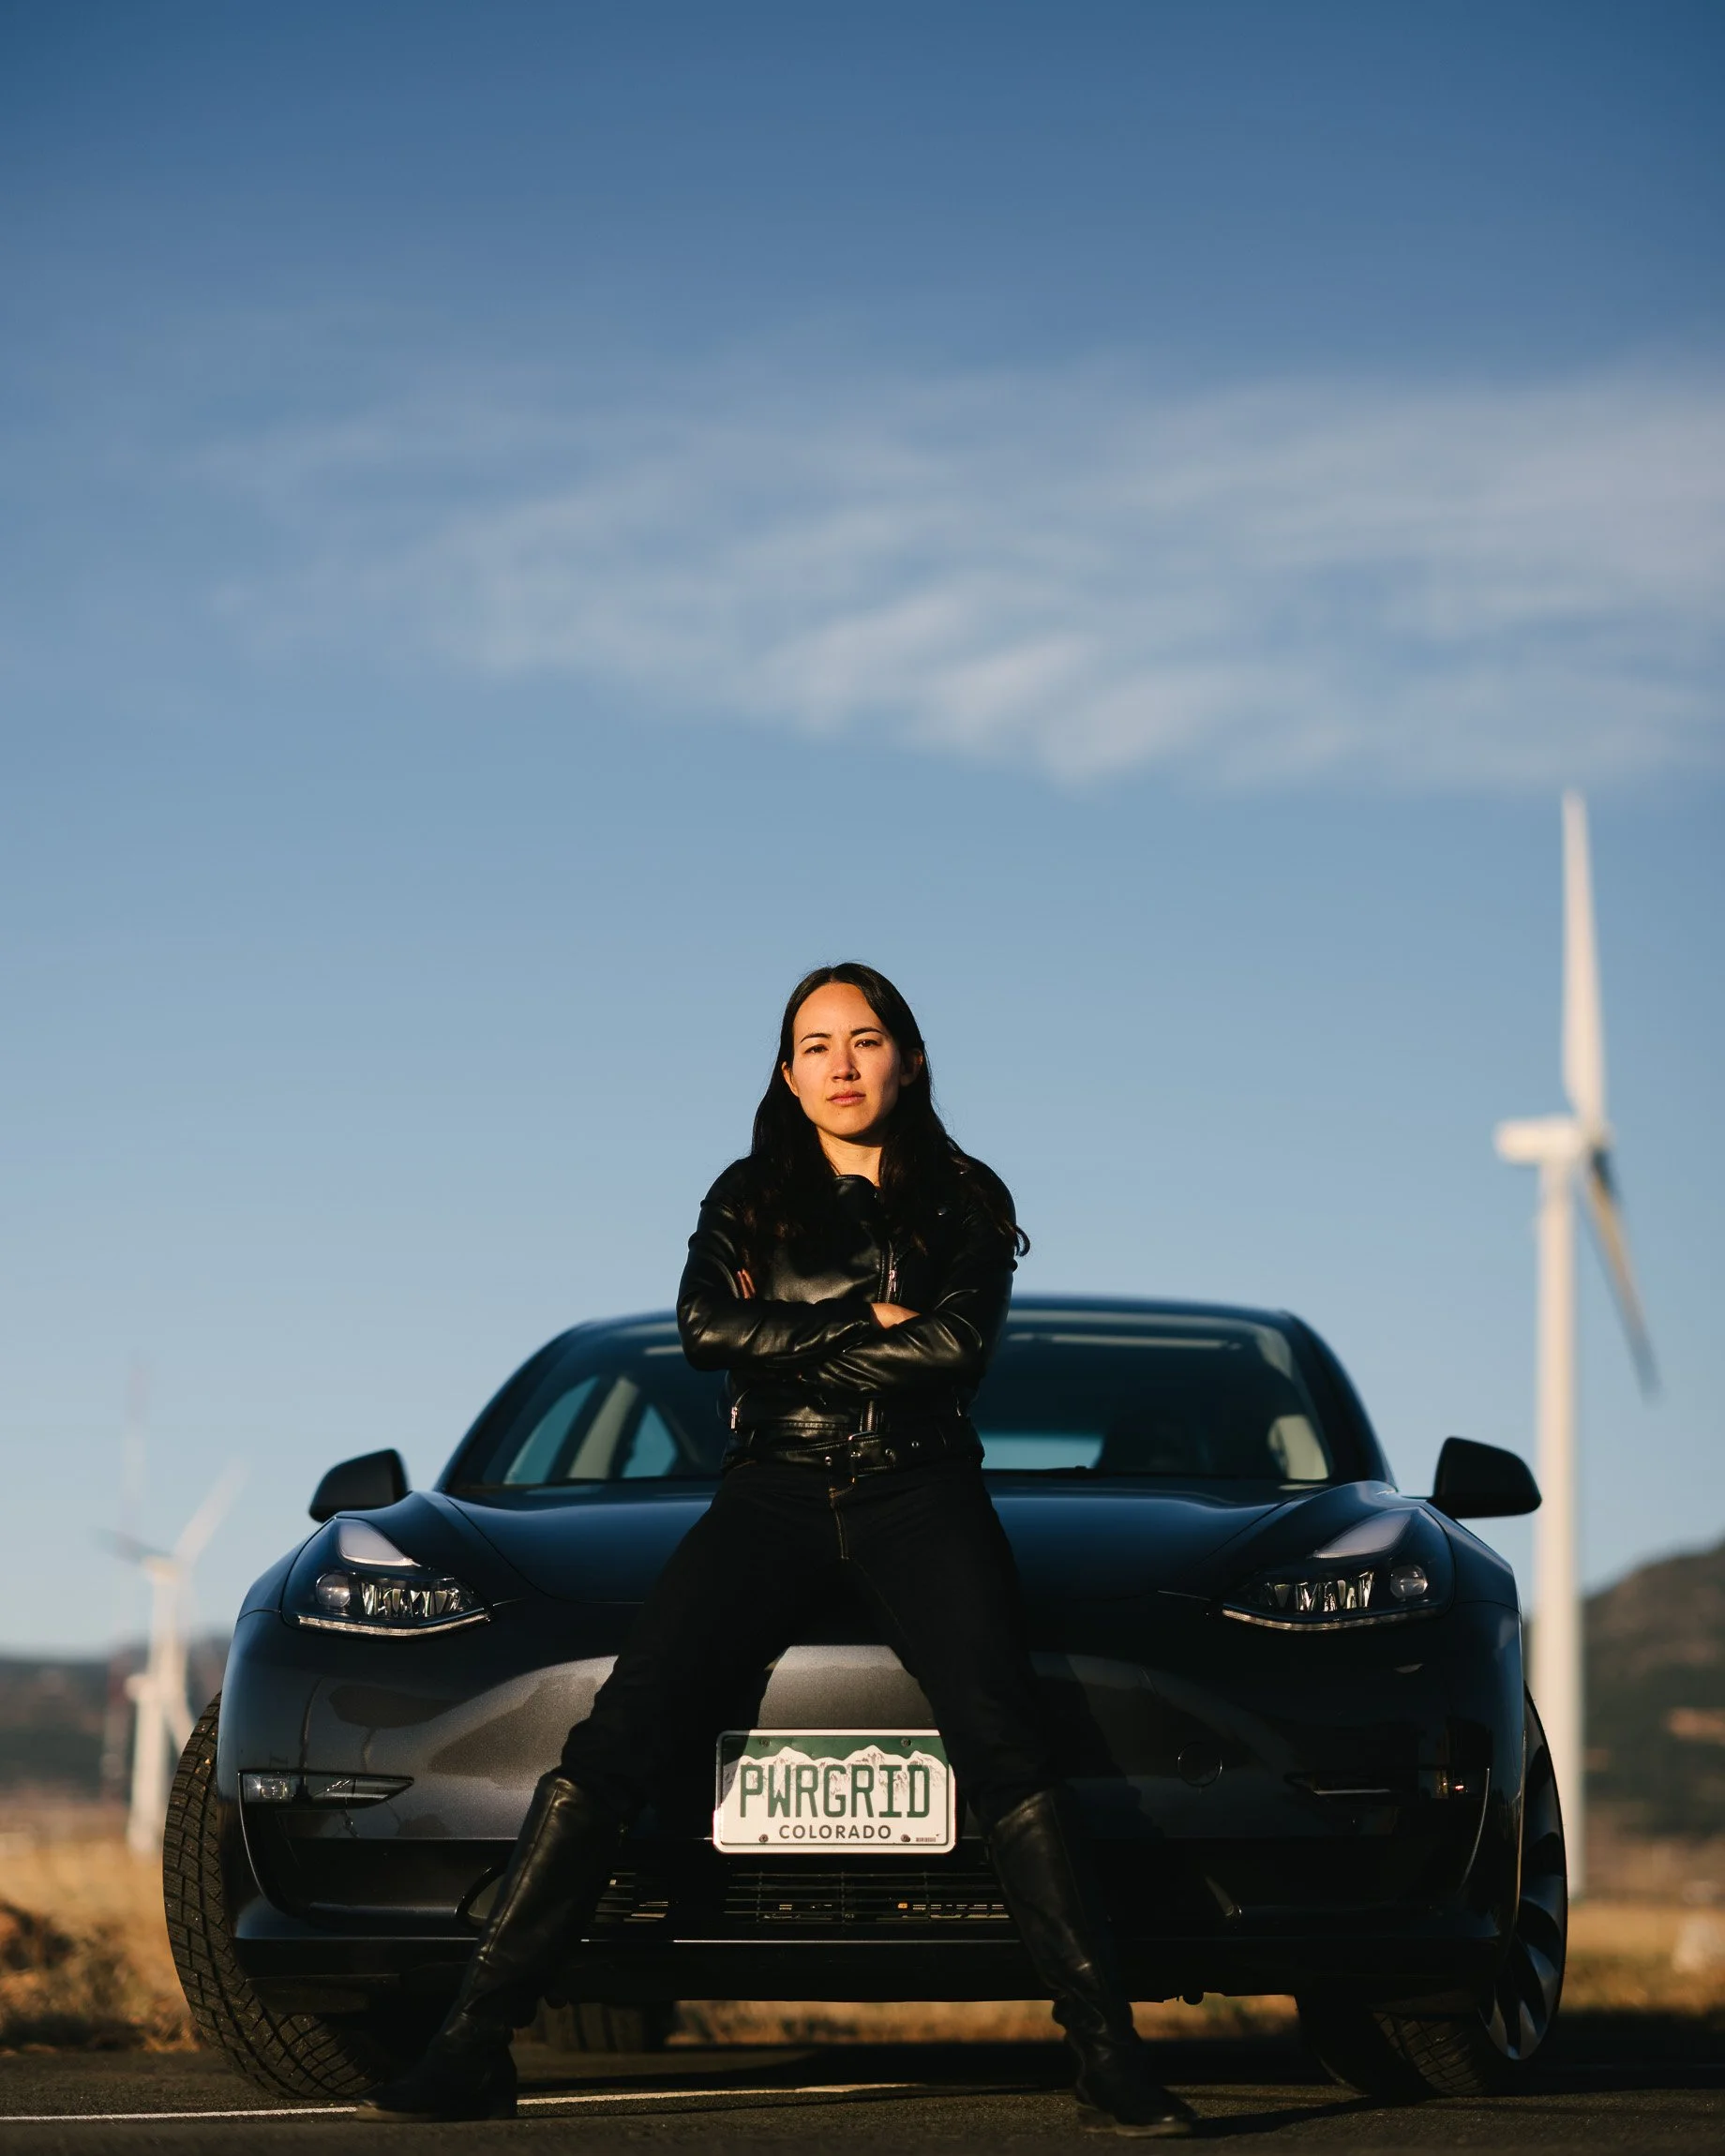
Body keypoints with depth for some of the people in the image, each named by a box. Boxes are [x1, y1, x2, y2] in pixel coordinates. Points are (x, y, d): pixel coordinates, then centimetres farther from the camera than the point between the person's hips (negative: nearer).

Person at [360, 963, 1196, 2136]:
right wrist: (871, 1326, -4)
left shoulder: (966, 1200, 13)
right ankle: (475, 2046, -17)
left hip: (920, 1491, -1)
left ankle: (1111, 2056, -25)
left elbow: (956, 1346, -6)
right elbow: (708, 1326, -2)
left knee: (1001, 1740, -23)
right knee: (617, 1738, -14)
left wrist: (790, 1352, -3)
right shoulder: (748, 1198, 17)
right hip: (774, 1492, 1)